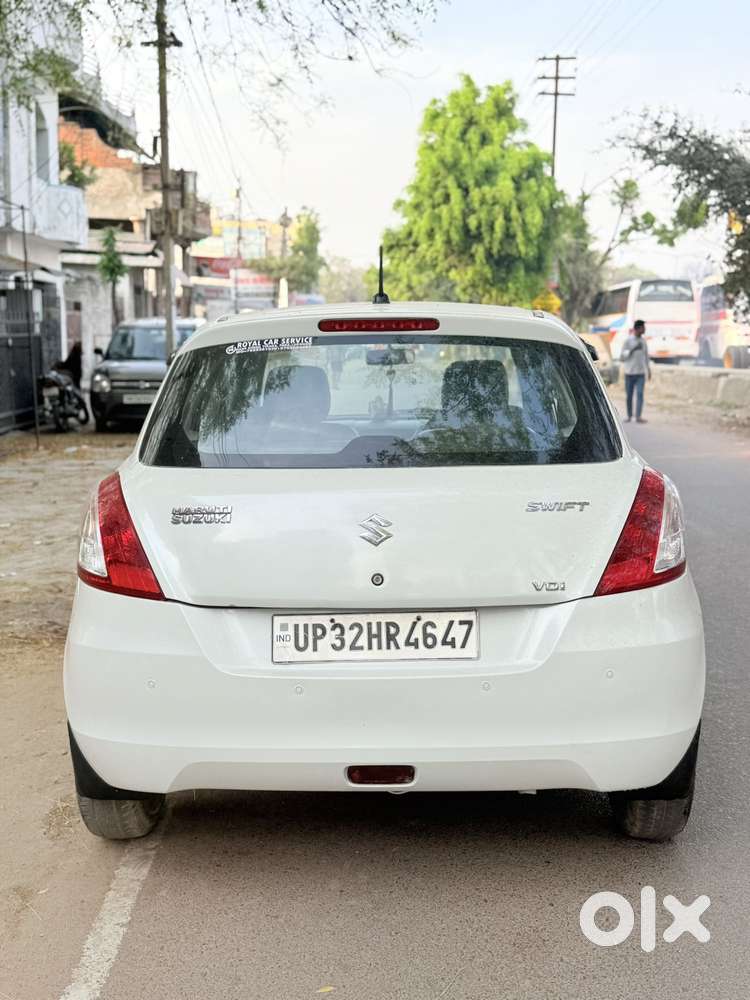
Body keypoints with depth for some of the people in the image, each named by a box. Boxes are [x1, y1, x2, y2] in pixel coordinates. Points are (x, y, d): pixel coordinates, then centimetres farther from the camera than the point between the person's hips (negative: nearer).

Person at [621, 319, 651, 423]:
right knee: (629, 395, 3)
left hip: (641, 373, 3)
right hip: (629, 373, -3)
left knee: (640, 393, -9)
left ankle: (638, 416, -13)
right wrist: (633, 349, -17)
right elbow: (622, 357, -6)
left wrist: (648, 369, 22)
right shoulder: (628, 341, -4)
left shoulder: (643, 341, 9)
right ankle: (629, 415, 18)